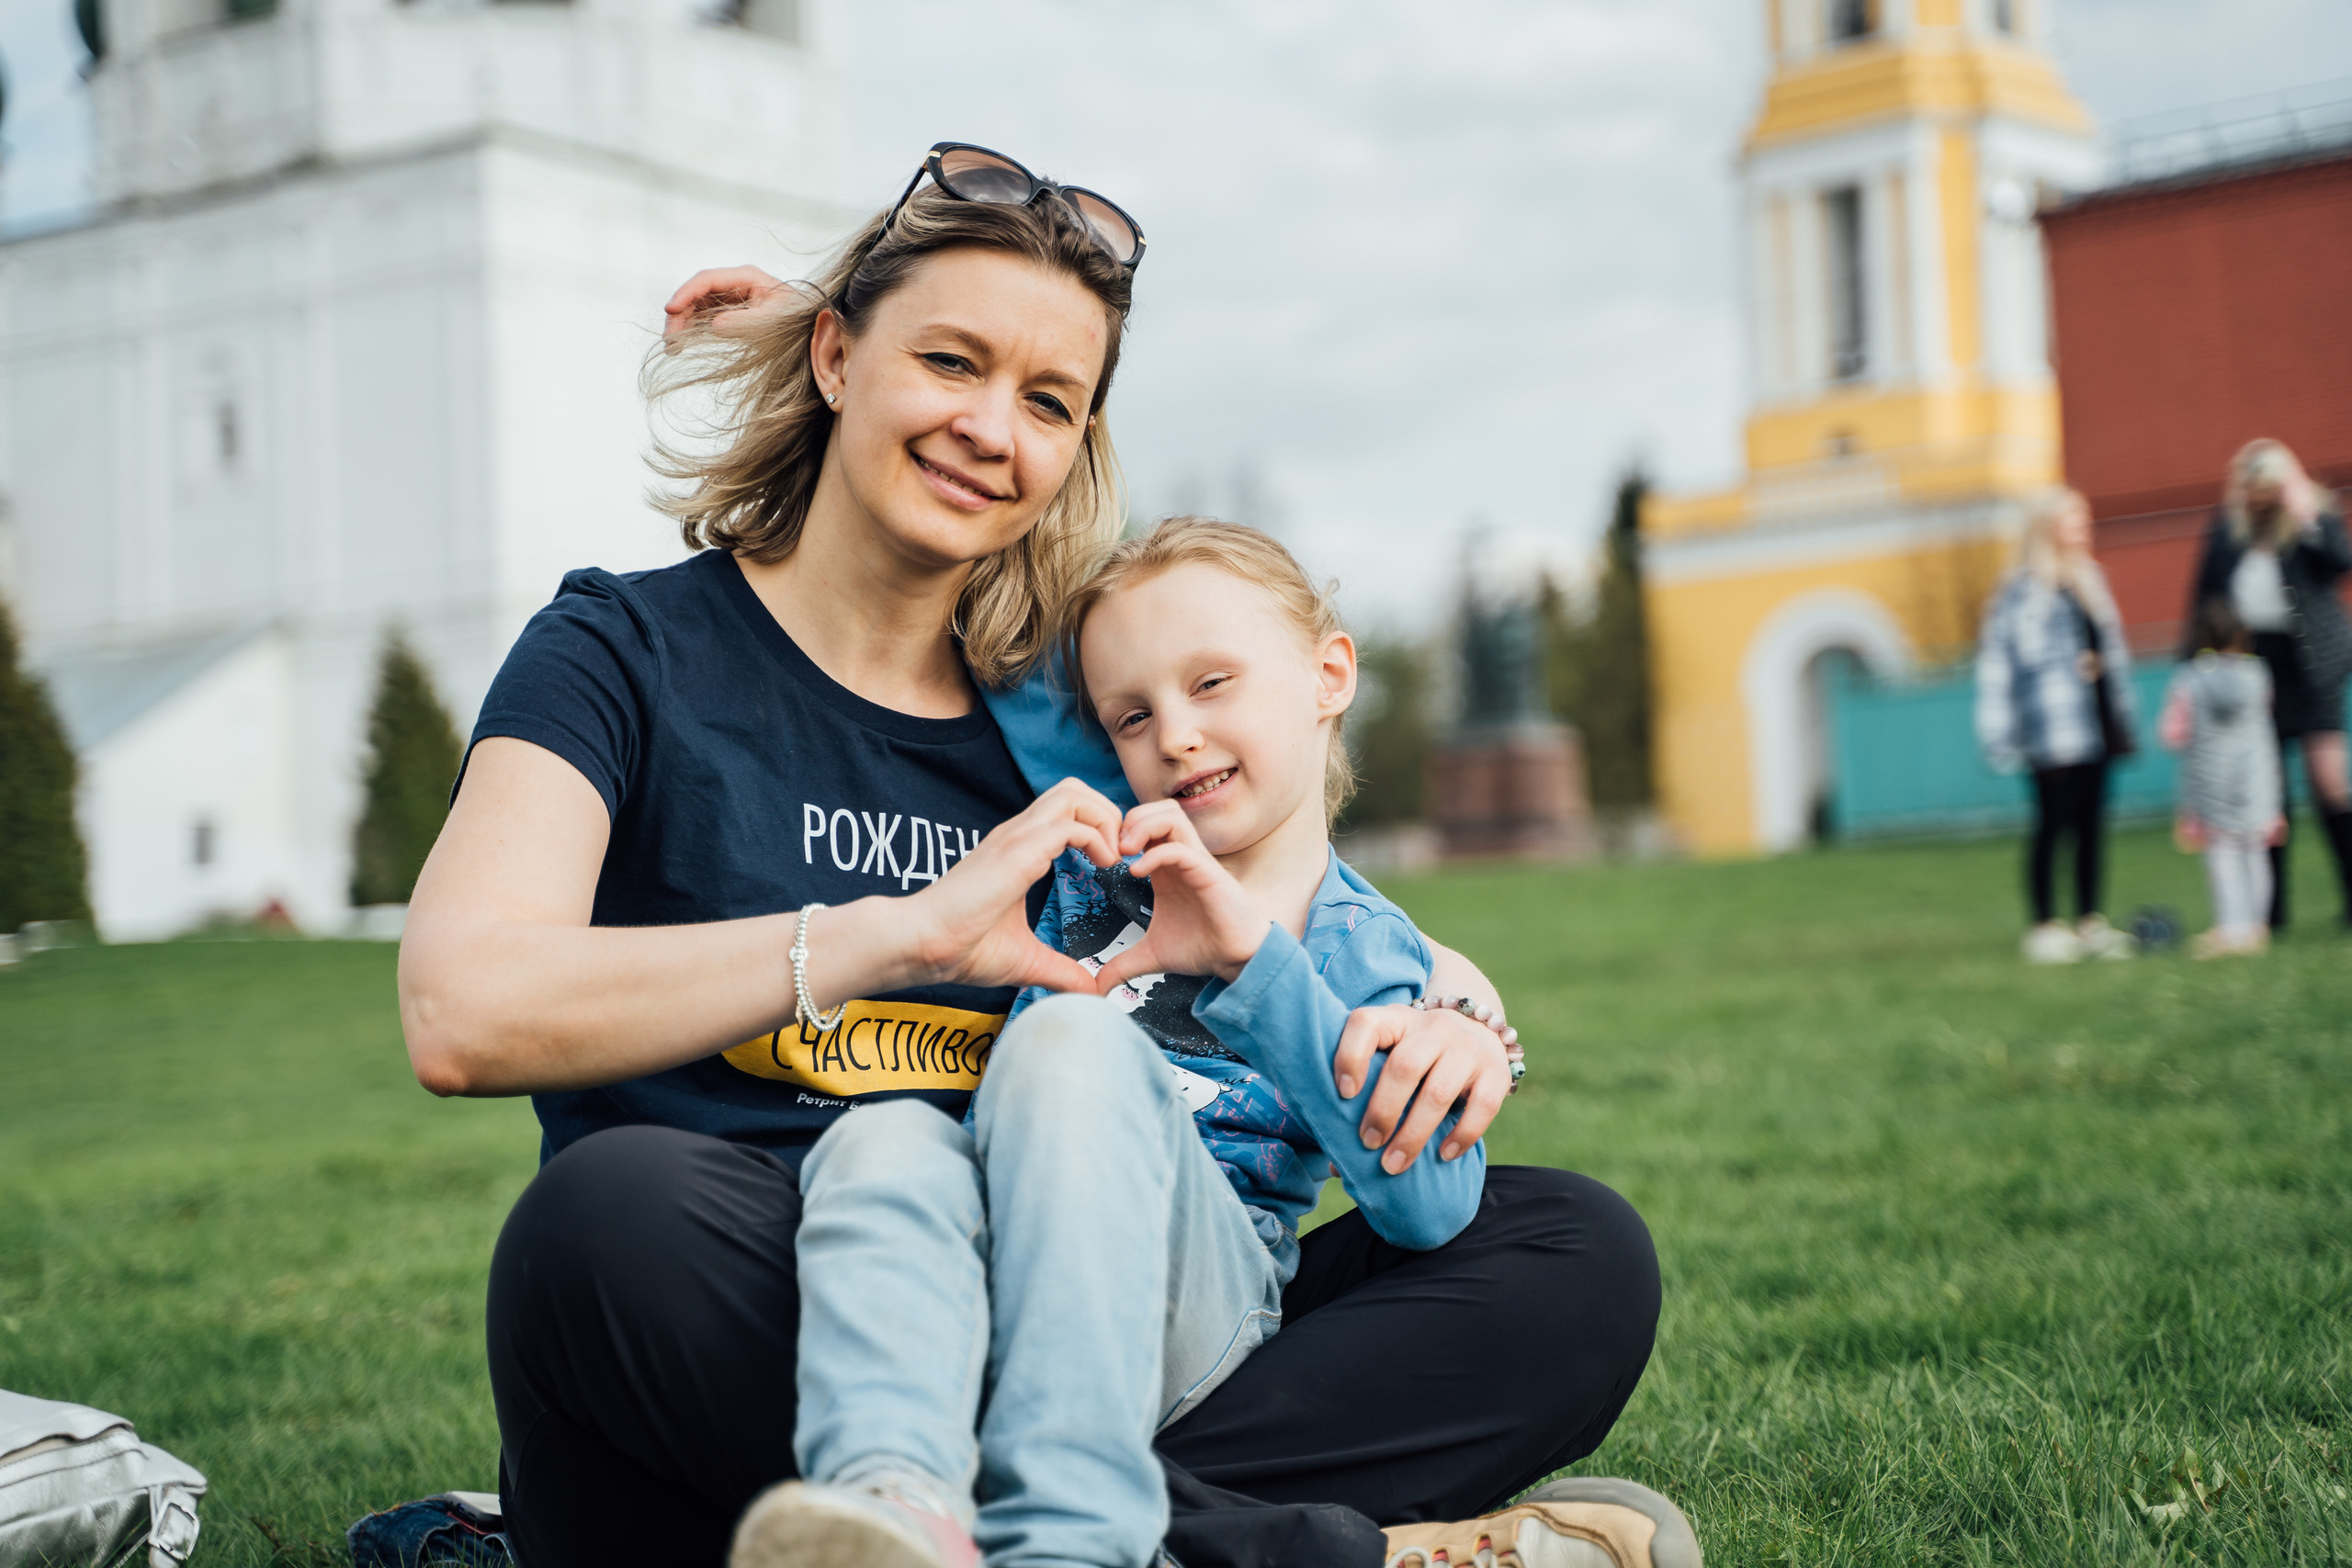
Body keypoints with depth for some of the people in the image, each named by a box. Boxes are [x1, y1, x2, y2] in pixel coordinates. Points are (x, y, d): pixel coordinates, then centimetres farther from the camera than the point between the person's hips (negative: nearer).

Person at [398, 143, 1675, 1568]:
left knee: (1580, 1254, -11)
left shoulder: (1069, 730, 15)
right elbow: (464, 1015, -15)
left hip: (1031, 1371, 4)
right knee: (616, 1208, -38)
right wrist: (907, 929, -18)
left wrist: (1455, 1030, -7)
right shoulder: (630, 652, 4)